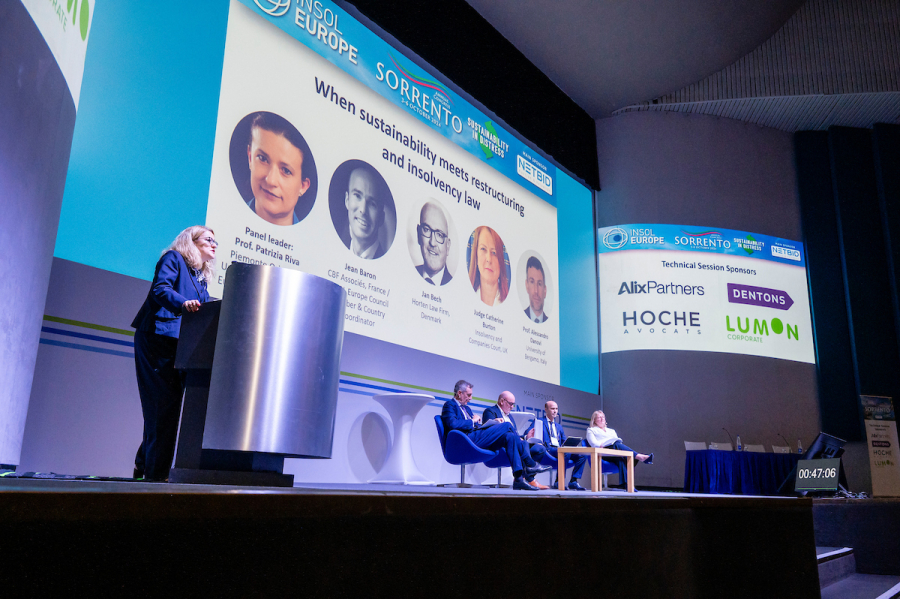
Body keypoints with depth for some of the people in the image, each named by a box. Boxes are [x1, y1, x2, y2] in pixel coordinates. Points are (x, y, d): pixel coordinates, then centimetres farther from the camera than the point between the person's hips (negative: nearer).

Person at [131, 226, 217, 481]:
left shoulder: (202, 277, 25)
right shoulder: (173, 258, 3)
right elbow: (160, 288, -13)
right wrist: (182, 303, -31)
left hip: (181, 344, 8)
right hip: (157, 338, -8)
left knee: (167, 404, 6)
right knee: (164, 402, -10)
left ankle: (145, 463, 15)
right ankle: (155, 470, -5)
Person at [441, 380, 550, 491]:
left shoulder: (466, 408, 31)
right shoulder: (449, 405, 1)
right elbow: (453, 424, -18)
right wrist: (472, 421, -7)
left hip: (477, 437, 9)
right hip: (467, 439, -9)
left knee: (509, 436, -12)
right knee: (507, 425, -16)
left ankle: (519, 478, -19)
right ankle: (530, 465, -11)